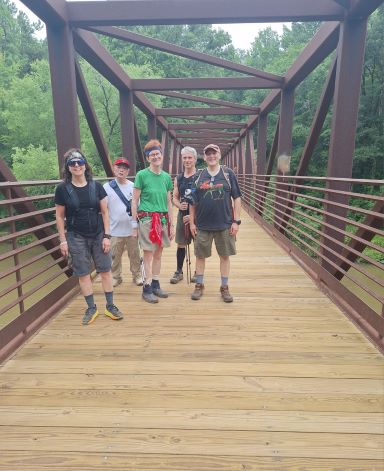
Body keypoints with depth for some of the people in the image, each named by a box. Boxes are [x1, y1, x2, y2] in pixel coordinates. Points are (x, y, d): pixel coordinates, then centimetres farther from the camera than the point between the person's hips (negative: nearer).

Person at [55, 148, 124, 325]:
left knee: (105, 270, 6)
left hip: (98, 235, 1)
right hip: (76, 238, -1)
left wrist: (106, 236, -4)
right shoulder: (62, 189, -4)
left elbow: (104, 212, 1)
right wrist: (63, 240, -2)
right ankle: (91, 308, 21)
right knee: (83, 274, 6)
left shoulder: (96, 186, -1)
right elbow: (60, 217, 1)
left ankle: (110, 306, 19)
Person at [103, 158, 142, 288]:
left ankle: (137, 276, 26)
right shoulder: (107, 187, -3)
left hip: (132, 229, 1)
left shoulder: (133, 186, 0)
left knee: (134, 255, 11)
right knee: (115, 256, 11)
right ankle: (116, 277, 27)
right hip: (115, 230, 0)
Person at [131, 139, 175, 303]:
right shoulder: (141, 175, -5)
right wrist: (135, 224, -7)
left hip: (163, 219, 5)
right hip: (147, 219, -5)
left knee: (158, 254, 12)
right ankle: (147, 289, 10)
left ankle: (155, 285, 24)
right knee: (148, 254, 0)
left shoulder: (167, 177, 9)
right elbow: (134, 201, -3)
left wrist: (171, 224, 12)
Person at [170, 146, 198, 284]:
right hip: (182, 215, 4)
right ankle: (179, 272, 24)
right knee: (181, 244, 10)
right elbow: (174, 198, 11)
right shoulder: (178, 178, 8)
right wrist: (179, 205, -12)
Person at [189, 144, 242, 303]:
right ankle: (199, 285, 26)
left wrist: (236, 221, -6)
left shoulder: (228, 174, 1)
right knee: (200, 255, 9)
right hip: (202, 224, 1)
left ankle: (224, 287, 23)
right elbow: (193, 202, 6)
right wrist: (192, 222, 2)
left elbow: (237, 198, 0)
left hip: (225, 224, -1)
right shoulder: (199, 176, 4)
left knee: (225, 256, 8)